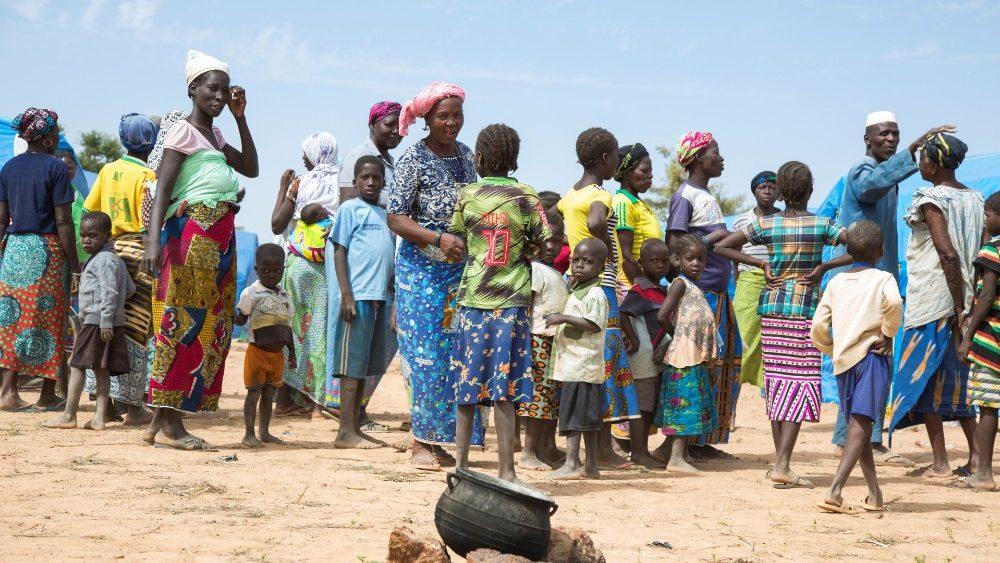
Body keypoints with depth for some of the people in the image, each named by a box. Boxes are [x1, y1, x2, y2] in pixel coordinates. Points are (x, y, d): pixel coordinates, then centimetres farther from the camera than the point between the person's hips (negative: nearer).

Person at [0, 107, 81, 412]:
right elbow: (63, 221, -10)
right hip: (47, 249, -5)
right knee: (49, 319, 3)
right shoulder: (55, 167, -8)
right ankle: (47, 395, 9)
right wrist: (75, 265, -6)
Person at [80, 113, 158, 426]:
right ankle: (133, 406, -4)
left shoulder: (108, 170, 10)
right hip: (139, 251, -6)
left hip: (109, 248, 6)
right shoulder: (148, 176, -9)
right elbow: (150, 223, -15)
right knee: (134, 329, -5)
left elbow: (88, 210, 13)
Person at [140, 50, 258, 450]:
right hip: (194, 232, -9)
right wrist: (153, 240, -25)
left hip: (220, 237, 9)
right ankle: (167, 423, -10)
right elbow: (162, 188, -13)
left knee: (210, 326, 6)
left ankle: (165, 419, 8)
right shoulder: (183, 132, -5)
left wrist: (240, 118, 17)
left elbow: (251, 169, 22)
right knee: (185, 322, -10)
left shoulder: (214, 135, 21)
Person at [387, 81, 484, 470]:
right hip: (422, 269, -6)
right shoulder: (413, 160, -8)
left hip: (462, 270, 6)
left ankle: (438, 438, 10)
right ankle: (420, 442, 0)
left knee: (457, 352, 3)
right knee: (425, 353, -6)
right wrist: (439, 239, -23)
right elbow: (396, 218, -12)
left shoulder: (466, 154, 10)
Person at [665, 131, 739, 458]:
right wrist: (712, 239, -15)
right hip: (698, 292, -10)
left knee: (725, 361, 9)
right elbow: (674, 246, -16)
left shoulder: (707, 196, 19)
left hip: (718, 292, 10)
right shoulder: (684, 196, -9)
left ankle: (704, 440, 14)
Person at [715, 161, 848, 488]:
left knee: (777, 381, 10)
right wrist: (824, 267, -7)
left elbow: (721, 247, 0)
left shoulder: (766, 225, 1)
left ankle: (780, 461, 15)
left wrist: (761, 264, 2)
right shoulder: (822, 225, -5)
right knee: (800, 382, -4)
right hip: (807, 308, -3)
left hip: (772, 307, 3)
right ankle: (782, 466, -15)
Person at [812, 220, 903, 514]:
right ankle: (834, 491, -28)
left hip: (843, 359, 5)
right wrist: (888, 334, -7)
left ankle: (875, 494, 21)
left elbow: (818, 328, 6)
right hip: (872, 357, -4)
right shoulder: (883, 278, 2)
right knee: (861, 423, -13)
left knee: (857, 425, 15)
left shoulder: (836, 282, 13)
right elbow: (894, 303, -22)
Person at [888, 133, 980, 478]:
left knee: (923, 377, 1)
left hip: (933, 303, -7)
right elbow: (982, 253, 9)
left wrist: (959, 309, -18)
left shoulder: (930, 201, -13)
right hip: (964, 301, 7)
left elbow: (948, 254, -22)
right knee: (957, 378, 15)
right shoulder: (974, 199, 9)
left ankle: (940, 463, 0)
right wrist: (965, 306, 13)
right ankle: (975, 456, 11)